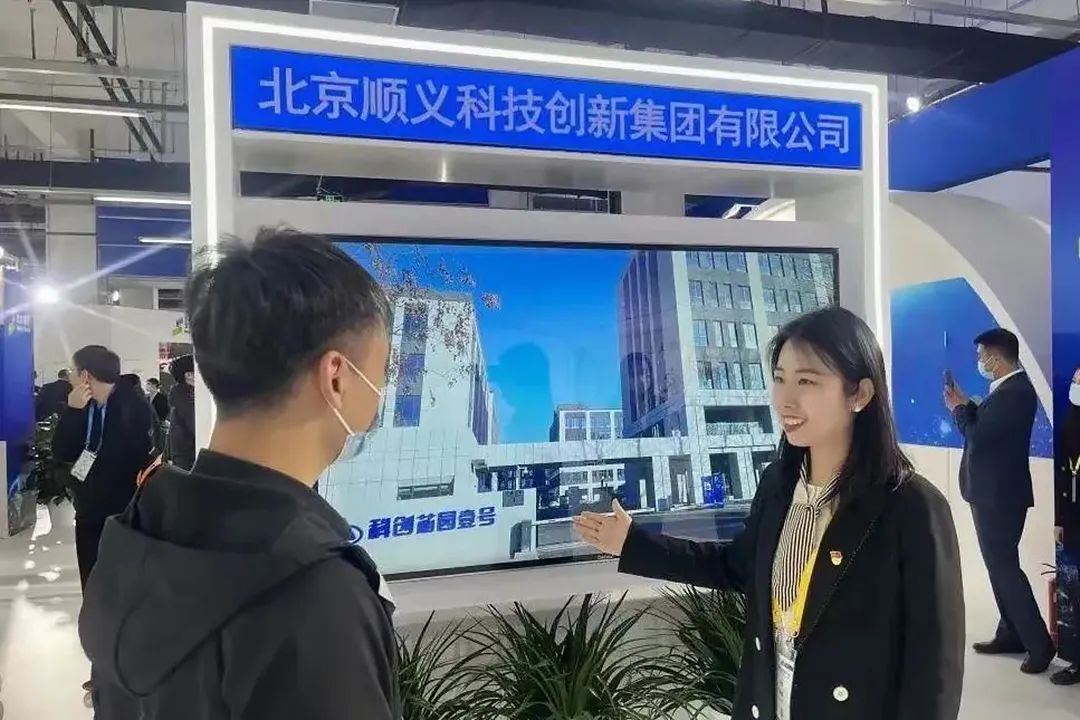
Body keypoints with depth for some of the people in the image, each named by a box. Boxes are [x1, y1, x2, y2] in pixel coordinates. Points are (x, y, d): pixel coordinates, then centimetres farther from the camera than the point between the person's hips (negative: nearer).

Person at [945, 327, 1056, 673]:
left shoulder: (1015, 392, -21)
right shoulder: (1008, 389, 10)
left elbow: (977, 437, -23)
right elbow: (985, 429, 13)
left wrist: (959, 408, -8)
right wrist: (966, 405, 3)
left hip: (1000, 493, -10)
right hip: (993, 491, 10)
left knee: (1004, 566, -4)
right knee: (1001, 564, 15)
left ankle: (1040, 643, 4)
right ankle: (1011, 635, 24)